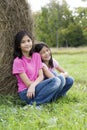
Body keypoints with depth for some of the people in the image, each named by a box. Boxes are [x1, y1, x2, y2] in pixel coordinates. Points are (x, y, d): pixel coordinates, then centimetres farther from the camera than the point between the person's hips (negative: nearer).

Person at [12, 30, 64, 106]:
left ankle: (34, 102, -15)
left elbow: (41, 76, 0)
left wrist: (33, 85, -19)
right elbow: (28, 83, -12)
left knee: (58, 81, -20)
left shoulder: (36, 56, 9)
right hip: (26, 92, -6)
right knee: (55, 81, -24)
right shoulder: (18, 61, -9)